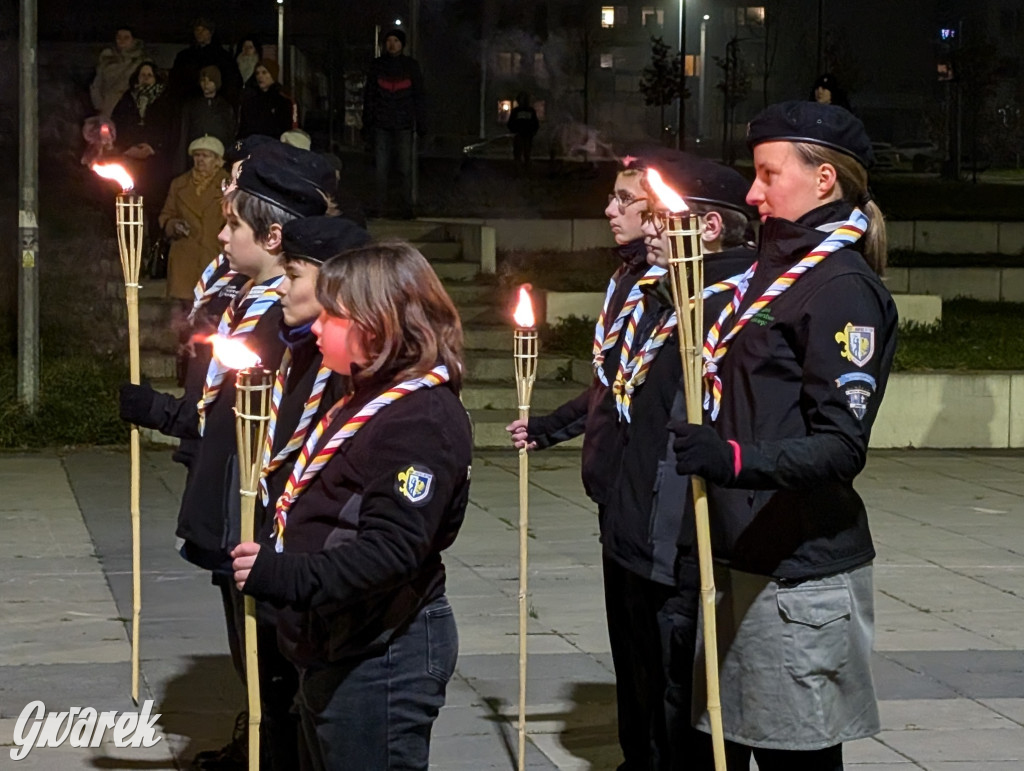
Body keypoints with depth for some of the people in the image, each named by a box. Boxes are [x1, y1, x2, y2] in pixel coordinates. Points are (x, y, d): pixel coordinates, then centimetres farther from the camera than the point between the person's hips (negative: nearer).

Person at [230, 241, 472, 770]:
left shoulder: (422, 419, -20)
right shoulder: (369, 400, 14)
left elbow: (392, 549, -29)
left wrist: (286, 577, -33)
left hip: (381, 659, -11)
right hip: (335, 649, 11)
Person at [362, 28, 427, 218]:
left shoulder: (411, 65, 8)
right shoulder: (376, 65, 9)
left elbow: (419, 96, 9)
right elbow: (369, 95, 11)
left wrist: (421, 123, 3)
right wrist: (367, 122, 5)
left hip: (404, 124, -1)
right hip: (381, 124, 1)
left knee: (405, 169, -4)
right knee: (381, 168, -2)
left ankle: (405, 208, 0)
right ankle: (380, 208, 2)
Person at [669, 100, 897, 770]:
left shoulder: (843, 287, -12)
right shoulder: (775, 272, 16)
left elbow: (841, 444, -21)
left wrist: (737, 460, -34)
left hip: (800, 571, -9)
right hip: (742, 558, 9)